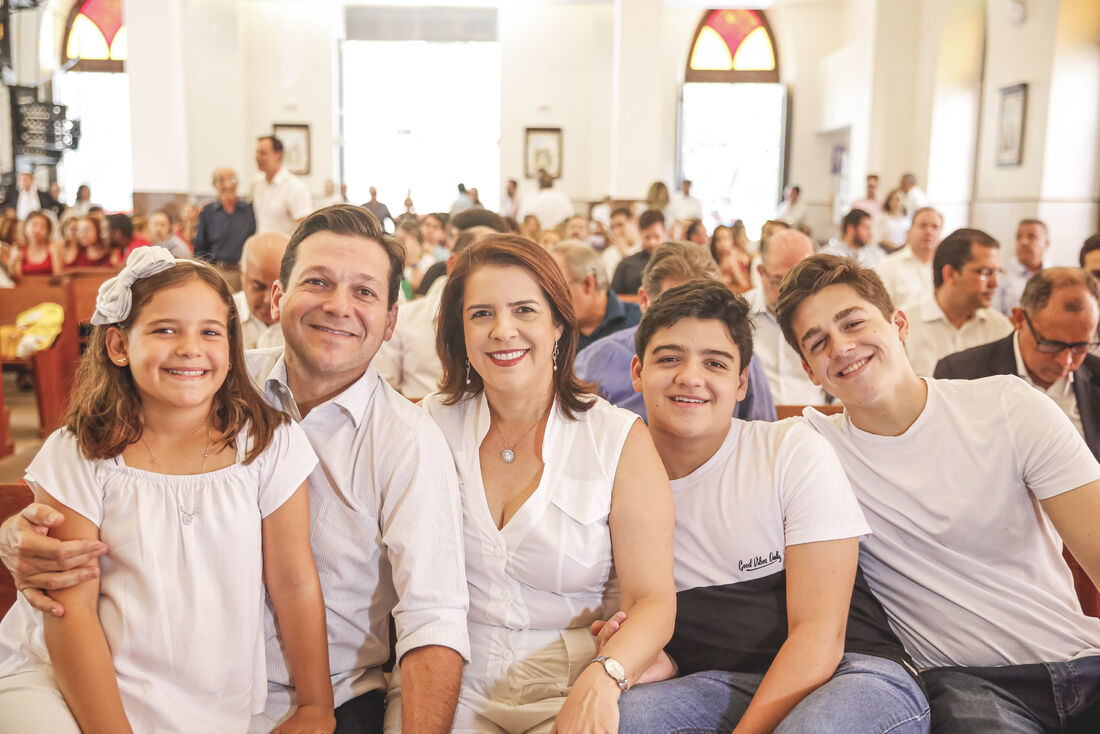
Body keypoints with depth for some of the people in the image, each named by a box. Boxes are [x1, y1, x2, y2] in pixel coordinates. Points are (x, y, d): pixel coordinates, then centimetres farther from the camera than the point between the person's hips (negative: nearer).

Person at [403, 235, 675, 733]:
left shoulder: (621, 441, -4)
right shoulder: (430, 426, 2)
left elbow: (653, 601, -7)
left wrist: (603, 680, -25)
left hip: (569, 688, -1)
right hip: (455, 684, 1)